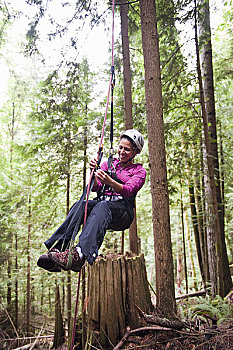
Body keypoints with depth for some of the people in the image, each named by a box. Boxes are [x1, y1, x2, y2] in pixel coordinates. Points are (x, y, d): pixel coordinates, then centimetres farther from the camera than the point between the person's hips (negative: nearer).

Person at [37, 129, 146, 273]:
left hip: (123, 211, -3)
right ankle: (58, 248, -43)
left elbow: (128, 191, -9)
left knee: (102, 206, -38)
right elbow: (95, 187, 9)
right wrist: (94, 173, -13)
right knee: (81, 204, -30)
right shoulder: (108, 164, 22)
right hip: (101, 202, 4)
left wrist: (109, 181, -29)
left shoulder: (139, 171, 11)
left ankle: (80, 254, -56)